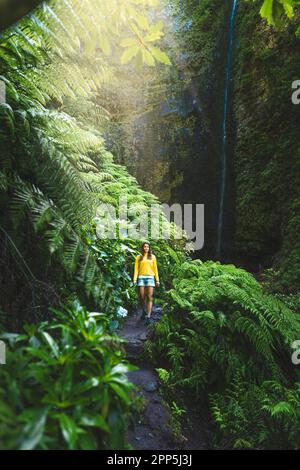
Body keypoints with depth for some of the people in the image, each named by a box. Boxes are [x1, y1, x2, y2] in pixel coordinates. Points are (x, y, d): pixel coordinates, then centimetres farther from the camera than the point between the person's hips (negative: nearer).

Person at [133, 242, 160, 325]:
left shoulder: (153, 257, 12)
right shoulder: (138, 257, 10)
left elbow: (155, 269, 12)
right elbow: (136, 269, 7)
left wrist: (157, 280, 7)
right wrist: (134, 279, -4)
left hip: (150, 277, 0)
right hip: (141, 277, 0)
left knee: (149, 297, -7)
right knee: (141, 297, 0)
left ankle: (148, 317, -9)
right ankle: (143, 311, 25)